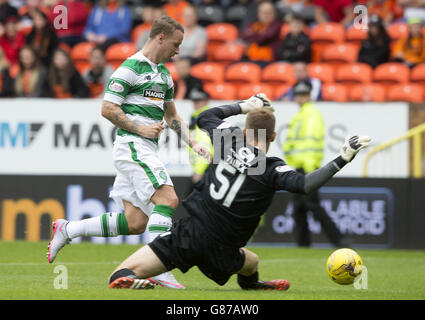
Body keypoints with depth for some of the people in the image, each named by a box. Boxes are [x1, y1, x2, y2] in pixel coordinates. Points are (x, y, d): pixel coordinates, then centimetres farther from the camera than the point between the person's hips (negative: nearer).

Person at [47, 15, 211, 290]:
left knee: (135, 222, 4)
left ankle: (66, 230, 16)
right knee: (167, 198, -22)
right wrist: (140, 128, -16)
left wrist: (193, 144, 16)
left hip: (148, 149, 9)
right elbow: (108, 109, -13)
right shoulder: (130, 68, -9)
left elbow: (171, 115, 28)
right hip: (132, 145, -9)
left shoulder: (164, 73, 20)